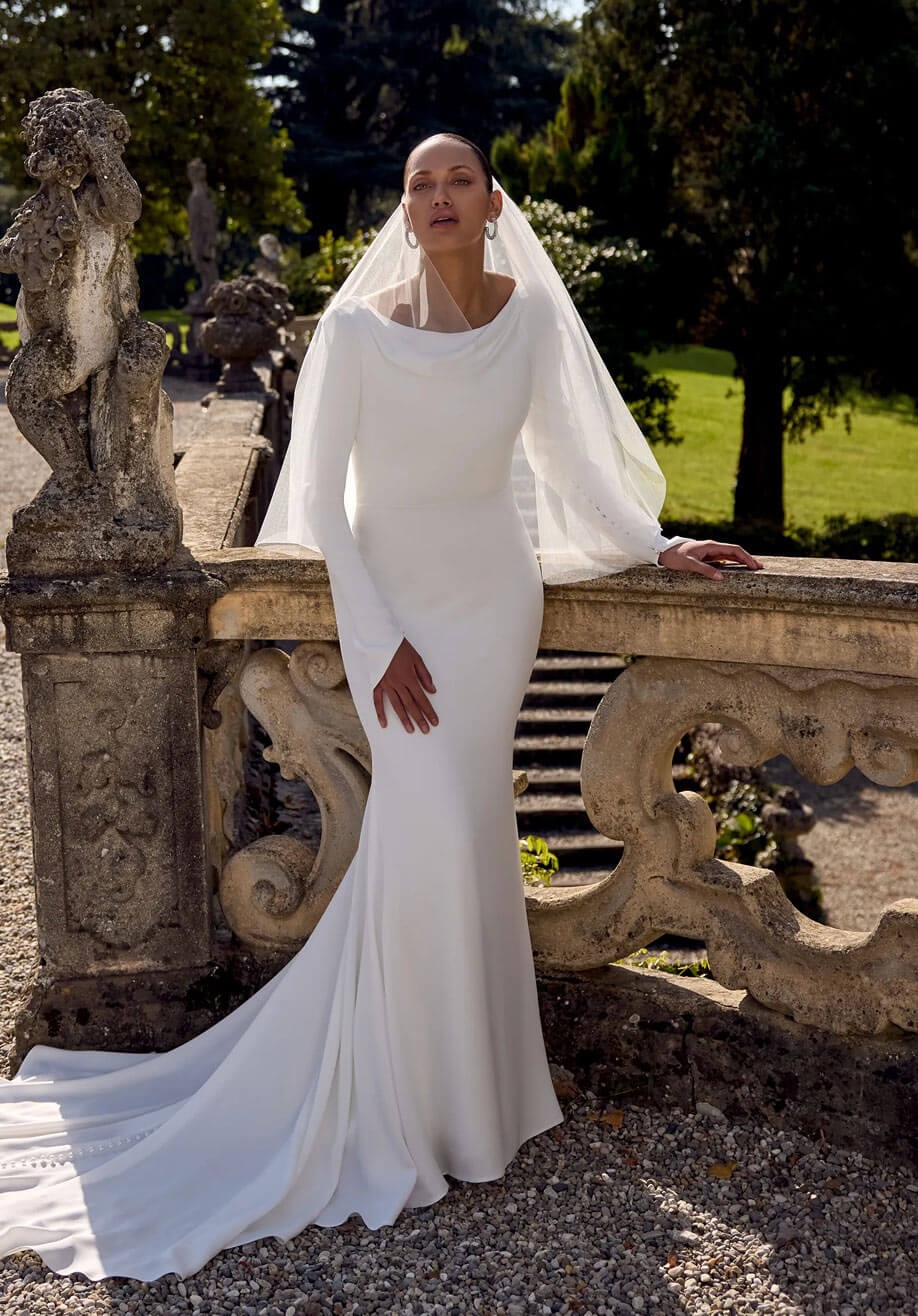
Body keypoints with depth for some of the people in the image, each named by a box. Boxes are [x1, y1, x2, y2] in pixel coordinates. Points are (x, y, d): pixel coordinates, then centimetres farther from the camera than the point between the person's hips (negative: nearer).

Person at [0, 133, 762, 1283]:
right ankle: (432, 1108, 10)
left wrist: (653, 543, 9)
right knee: (439, 831, -9)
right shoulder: (358, 328, -9)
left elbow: (568, 448, 12)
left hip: (496, 593, 3)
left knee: (449, 827, 3)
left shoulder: (532, 314, 0)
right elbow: (319, 499, -7)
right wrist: (382, 640, -11)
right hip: (393, 595, -2)